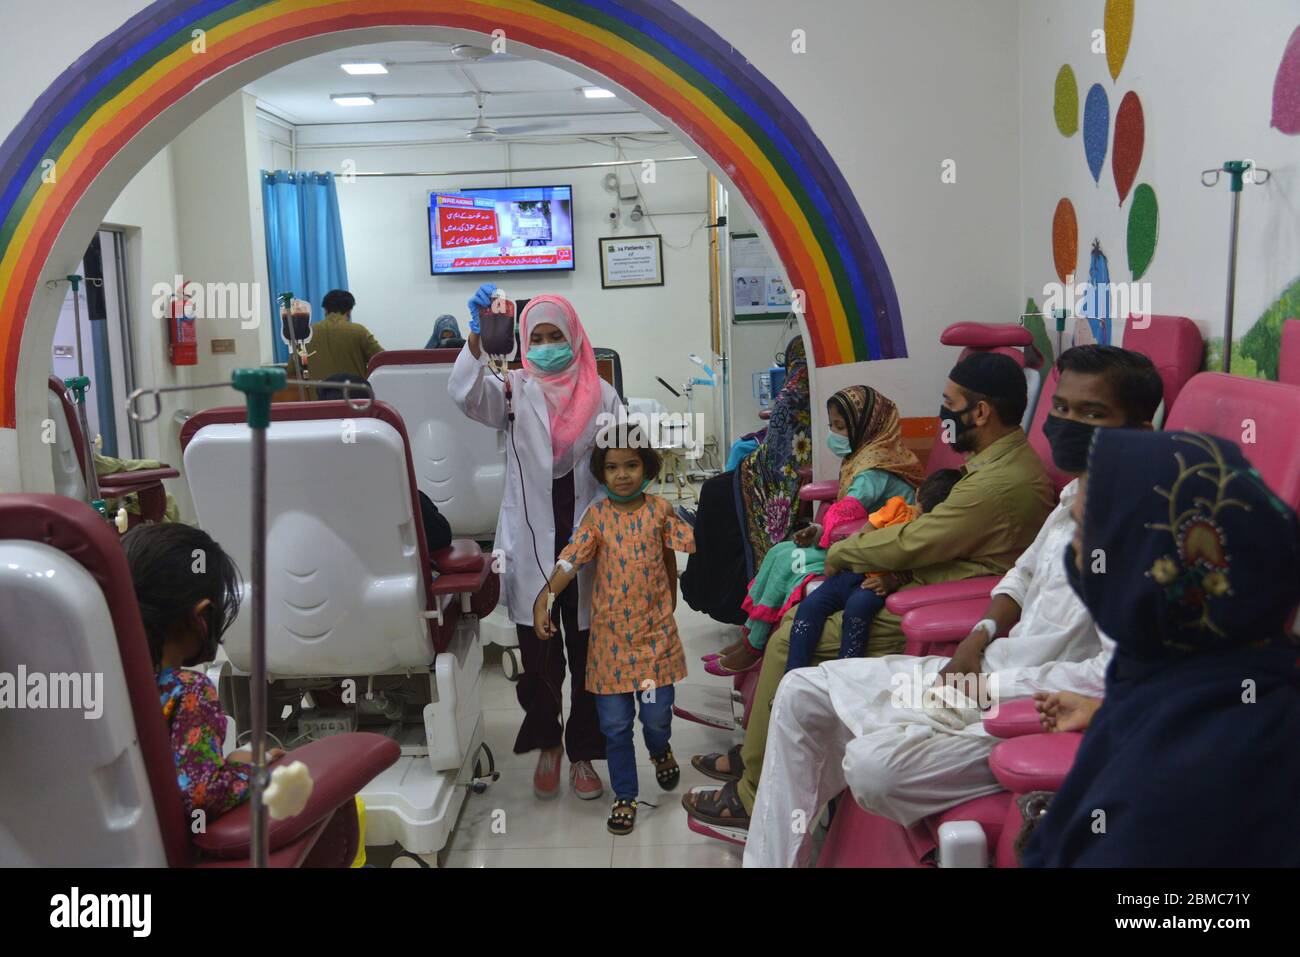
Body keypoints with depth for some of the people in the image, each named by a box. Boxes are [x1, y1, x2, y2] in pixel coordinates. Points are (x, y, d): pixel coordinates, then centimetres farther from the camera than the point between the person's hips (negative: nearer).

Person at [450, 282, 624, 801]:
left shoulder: (600, 393, 4)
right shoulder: (515, 389, 1)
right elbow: (466, 394, -19)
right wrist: (477, 337, -36)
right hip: (532, 544, -1)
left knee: (587, 655, 8)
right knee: (539, 656, 8)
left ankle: (582, 753, 25)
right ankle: (547, 745, 30)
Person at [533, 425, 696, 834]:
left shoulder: (660, 509, -2)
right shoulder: (597, 516, -4)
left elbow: (686, 550, 2)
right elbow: (569, 561, -13)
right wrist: (543, 601, -26)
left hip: (654, 631, 0)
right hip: (610, 635, 0)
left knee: (657, 715, 3)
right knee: (614, 723, 5)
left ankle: (660, 751, 39)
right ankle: (625, 796, 23)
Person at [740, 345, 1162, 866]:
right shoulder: (1076, 495, 6)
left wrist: (989, 686, -19)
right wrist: (980, 636, 3)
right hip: (984, 671, 9)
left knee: (872, 765, -31)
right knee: (802, 693, 3)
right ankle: (770, 858, 10)